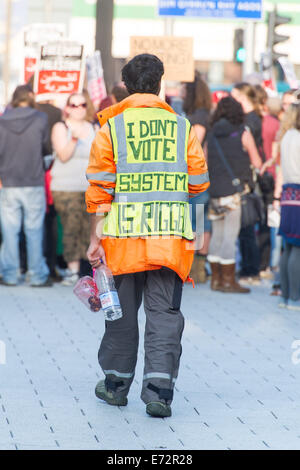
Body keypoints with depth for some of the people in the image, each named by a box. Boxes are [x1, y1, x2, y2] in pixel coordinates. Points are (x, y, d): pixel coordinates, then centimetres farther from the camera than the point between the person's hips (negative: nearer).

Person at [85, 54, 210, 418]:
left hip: (123, 233, 0)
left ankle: (116, 383, 23)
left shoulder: (111, 128, 0)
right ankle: (159, 390, -7)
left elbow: (99, 188, -3)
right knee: (164, 312, 2)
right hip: (171, 236, 0)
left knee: (123, 310, 12)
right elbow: (199, 183, 6)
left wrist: (95, 238, 0)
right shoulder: (182, 127, 4)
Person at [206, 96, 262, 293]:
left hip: (215, 190, 5)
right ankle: (228, 280, -3)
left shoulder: (212, 136, 8)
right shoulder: (243, 134, -4)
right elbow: (257, 163, 0)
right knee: (230, 236, -4)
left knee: (217, 236, 11)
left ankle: (216, 279, 15)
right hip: (235, 190, -5)